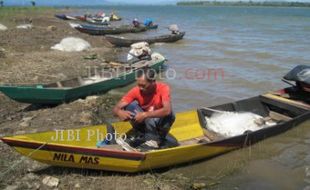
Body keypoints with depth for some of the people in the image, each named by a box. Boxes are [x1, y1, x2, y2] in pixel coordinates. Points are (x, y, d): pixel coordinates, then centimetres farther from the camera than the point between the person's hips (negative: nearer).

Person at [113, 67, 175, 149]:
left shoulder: (163, 88, -22)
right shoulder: (136, 91, -15)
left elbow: (167, 110, -38)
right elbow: (116, 108, -19)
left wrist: (145, 115, -45)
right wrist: (120, 112, -43)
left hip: (161, 122, -2)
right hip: (145, 124, 2)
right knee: (131, 105, -22)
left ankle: (153, 140, -14)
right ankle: (142, 137, -13)